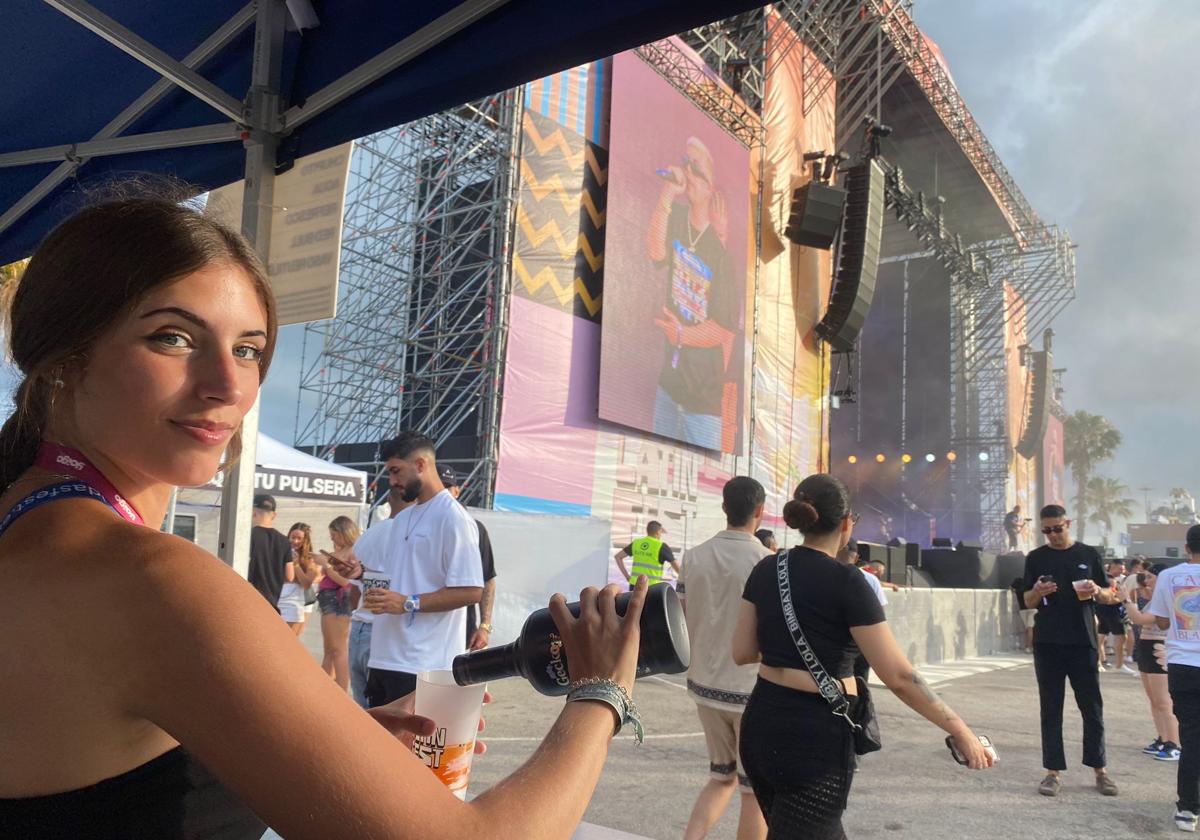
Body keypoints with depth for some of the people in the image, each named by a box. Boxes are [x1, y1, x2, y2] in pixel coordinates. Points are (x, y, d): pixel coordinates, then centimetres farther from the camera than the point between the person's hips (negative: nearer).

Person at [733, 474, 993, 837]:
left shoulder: (765, 570, 3)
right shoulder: (846, 582, -14)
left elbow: (743, 652, 5)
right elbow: (899, 676, -15)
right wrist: (960, 731, -4)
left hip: (761, 725, 7)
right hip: (815, 736, -7)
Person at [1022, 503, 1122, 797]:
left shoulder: (1089, 554, 5)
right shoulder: (1036, 558, 5)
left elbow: (1110, 597, 9)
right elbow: (1028, 603, 5)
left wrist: (1097, 591, -14)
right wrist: (1037, 592, -18)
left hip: (1083, 642, 0)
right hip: (1047, 643, 0)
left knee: (1092, 708, 6)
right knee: (1051, 709, 4)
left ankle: (1100, 770, 19)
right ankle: (1053, 772, 9)